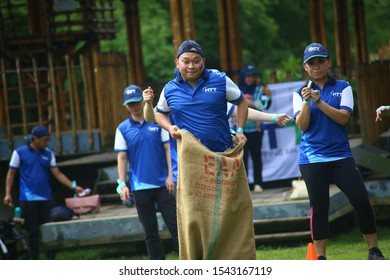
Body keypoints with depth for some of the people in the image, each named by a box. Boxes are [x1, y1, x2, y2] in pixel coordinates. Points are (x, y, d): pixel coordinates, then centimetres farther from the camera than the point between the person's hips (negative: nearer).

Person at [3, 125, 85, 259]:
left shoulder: (48, 154, 8)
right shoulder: (20, 152, 0)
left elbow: (57, 174, 6)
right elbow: (11, 173, 2)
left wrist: (73, 186, -4)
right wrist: (8, 193, -6)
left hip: (45, 198, 3)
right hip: (28, 199, -3)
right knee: (33, 232, -1)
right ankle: (34, 261, 7)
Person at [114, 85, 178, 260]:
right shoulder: (123, 129, 4)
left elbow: (168, 149, 1)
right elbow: (122, 158, 4)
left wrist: (170, 176, -6)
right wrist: (122, 184, -4)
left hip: (162, 183, -1)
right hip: (139, 186, 1)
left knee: (174, 223, -3)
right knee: (150, 230, 6)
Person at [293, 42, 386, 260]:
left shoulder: (343, 88, 6)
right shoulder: (300, 94, 8)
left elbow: (343, 117, -8)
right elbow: (302, 125, -3)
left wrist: (319, 102, -17)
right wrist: (306, 102, -17)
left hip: (341, 156, 0)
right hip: (312, 159, 0)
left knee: (361, 200, -8)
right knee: (319, 207, -3)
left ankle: (374, 251, 1)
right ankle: (321, 258, 3)